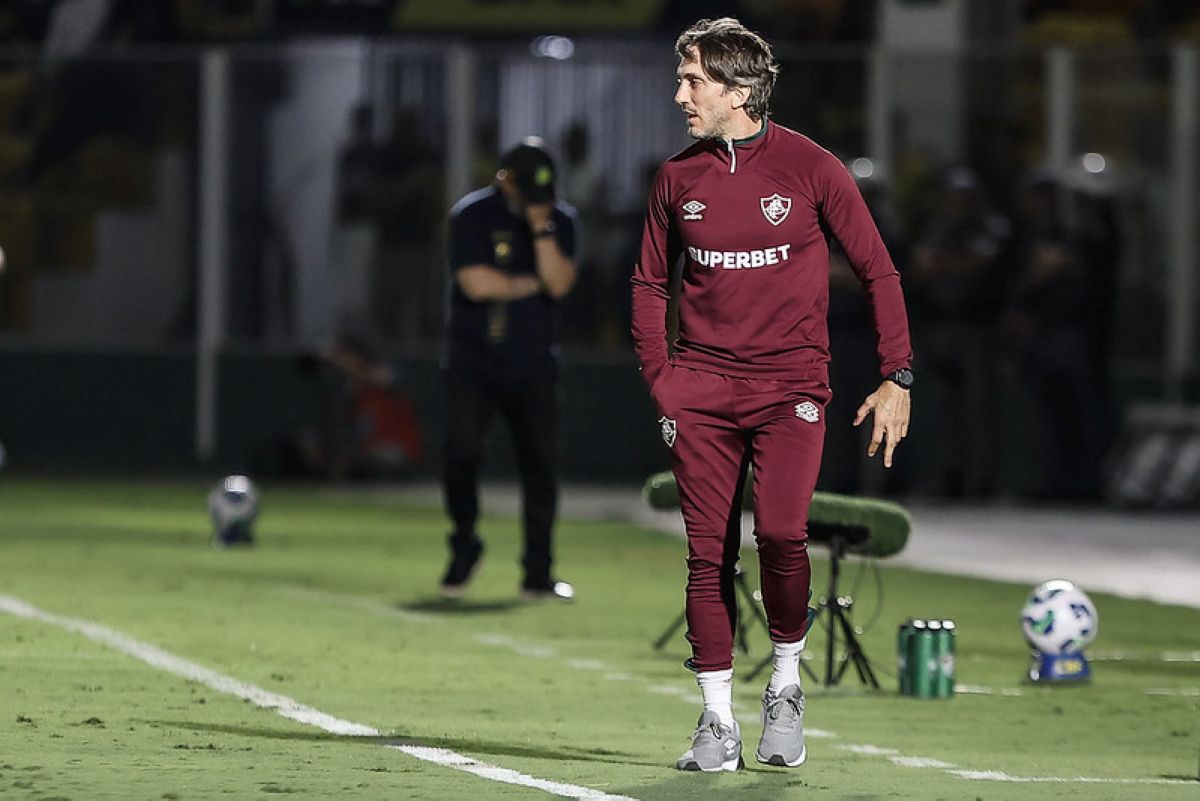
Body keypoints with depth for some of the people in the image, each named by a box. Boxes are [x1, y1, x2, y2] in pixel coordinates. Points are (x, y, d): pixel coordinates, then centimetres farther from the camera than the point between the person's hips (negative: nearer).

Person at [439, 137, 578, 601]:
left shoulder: (559, 222, 5)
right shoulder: (472, 216, -4)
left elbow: (559, 284, -9)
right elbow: (476, 283, -15)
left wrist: (542, 229, -17)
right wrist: (531, 284, -5)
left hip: (533, 367, 2)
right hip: (474, 362, -2)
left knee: (540, 463, -1)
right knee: (462, 452, -15)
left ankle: (538, 573, 6)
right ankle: (464, 549, 8)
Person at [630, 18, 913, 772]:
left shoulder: (811, 167, -4)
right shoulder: (678, 177, 6)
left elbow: (878, 271, 2)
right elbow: (650, 284, 17)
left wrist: (898, 379, -3)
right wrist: (659, 379, 6)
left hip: (790, 384, -3)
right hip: (702, 390, 3)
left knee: (781, 532, -20)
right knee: (709, 552, -1)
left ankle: (786, 683, 3)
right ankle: (717, 722, 7)